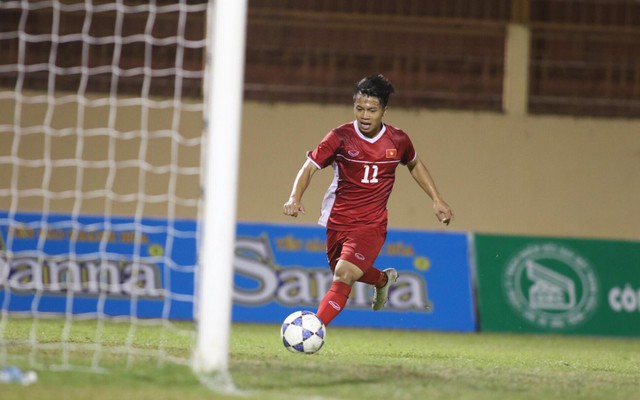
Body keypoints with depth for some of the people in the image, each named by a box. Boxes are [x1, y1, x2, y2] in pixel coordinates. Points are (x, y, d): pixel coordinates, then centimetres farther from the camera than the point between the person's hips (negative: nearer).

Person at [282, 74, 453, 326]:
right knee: (347, 273, 21)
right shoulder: (341, 137, -12)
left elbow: (414, 165, 17)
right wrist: (295, 198, -34)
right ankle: (384, 280, 54)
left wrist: (437, 200, 15)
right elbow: (309, 168, -15)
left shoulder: (397, 141, -5)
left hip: (371, 225, -2)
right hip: (337, 221, 2)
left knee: (344, 274, -23)